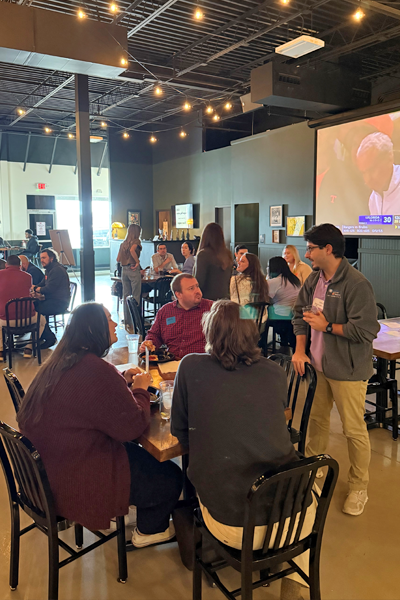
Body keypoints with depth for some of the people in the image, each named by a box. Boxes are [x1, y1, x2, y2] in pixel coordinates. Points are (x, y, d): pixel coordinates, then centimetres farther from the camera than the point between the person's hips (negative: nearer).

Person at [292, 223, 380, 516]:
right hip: (319, 364, 7)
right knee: (317, 418, 21)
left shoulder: (356, 284, -21)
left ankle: (359, 487, 26)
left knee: (354, 429, 6)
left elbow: (366, 330, -25)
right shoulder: (314, 279, 5)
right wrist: (300, 349, 1)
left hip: (348, 371, -7)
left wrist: (327, 326, -18)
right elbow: (300, 313, 12)